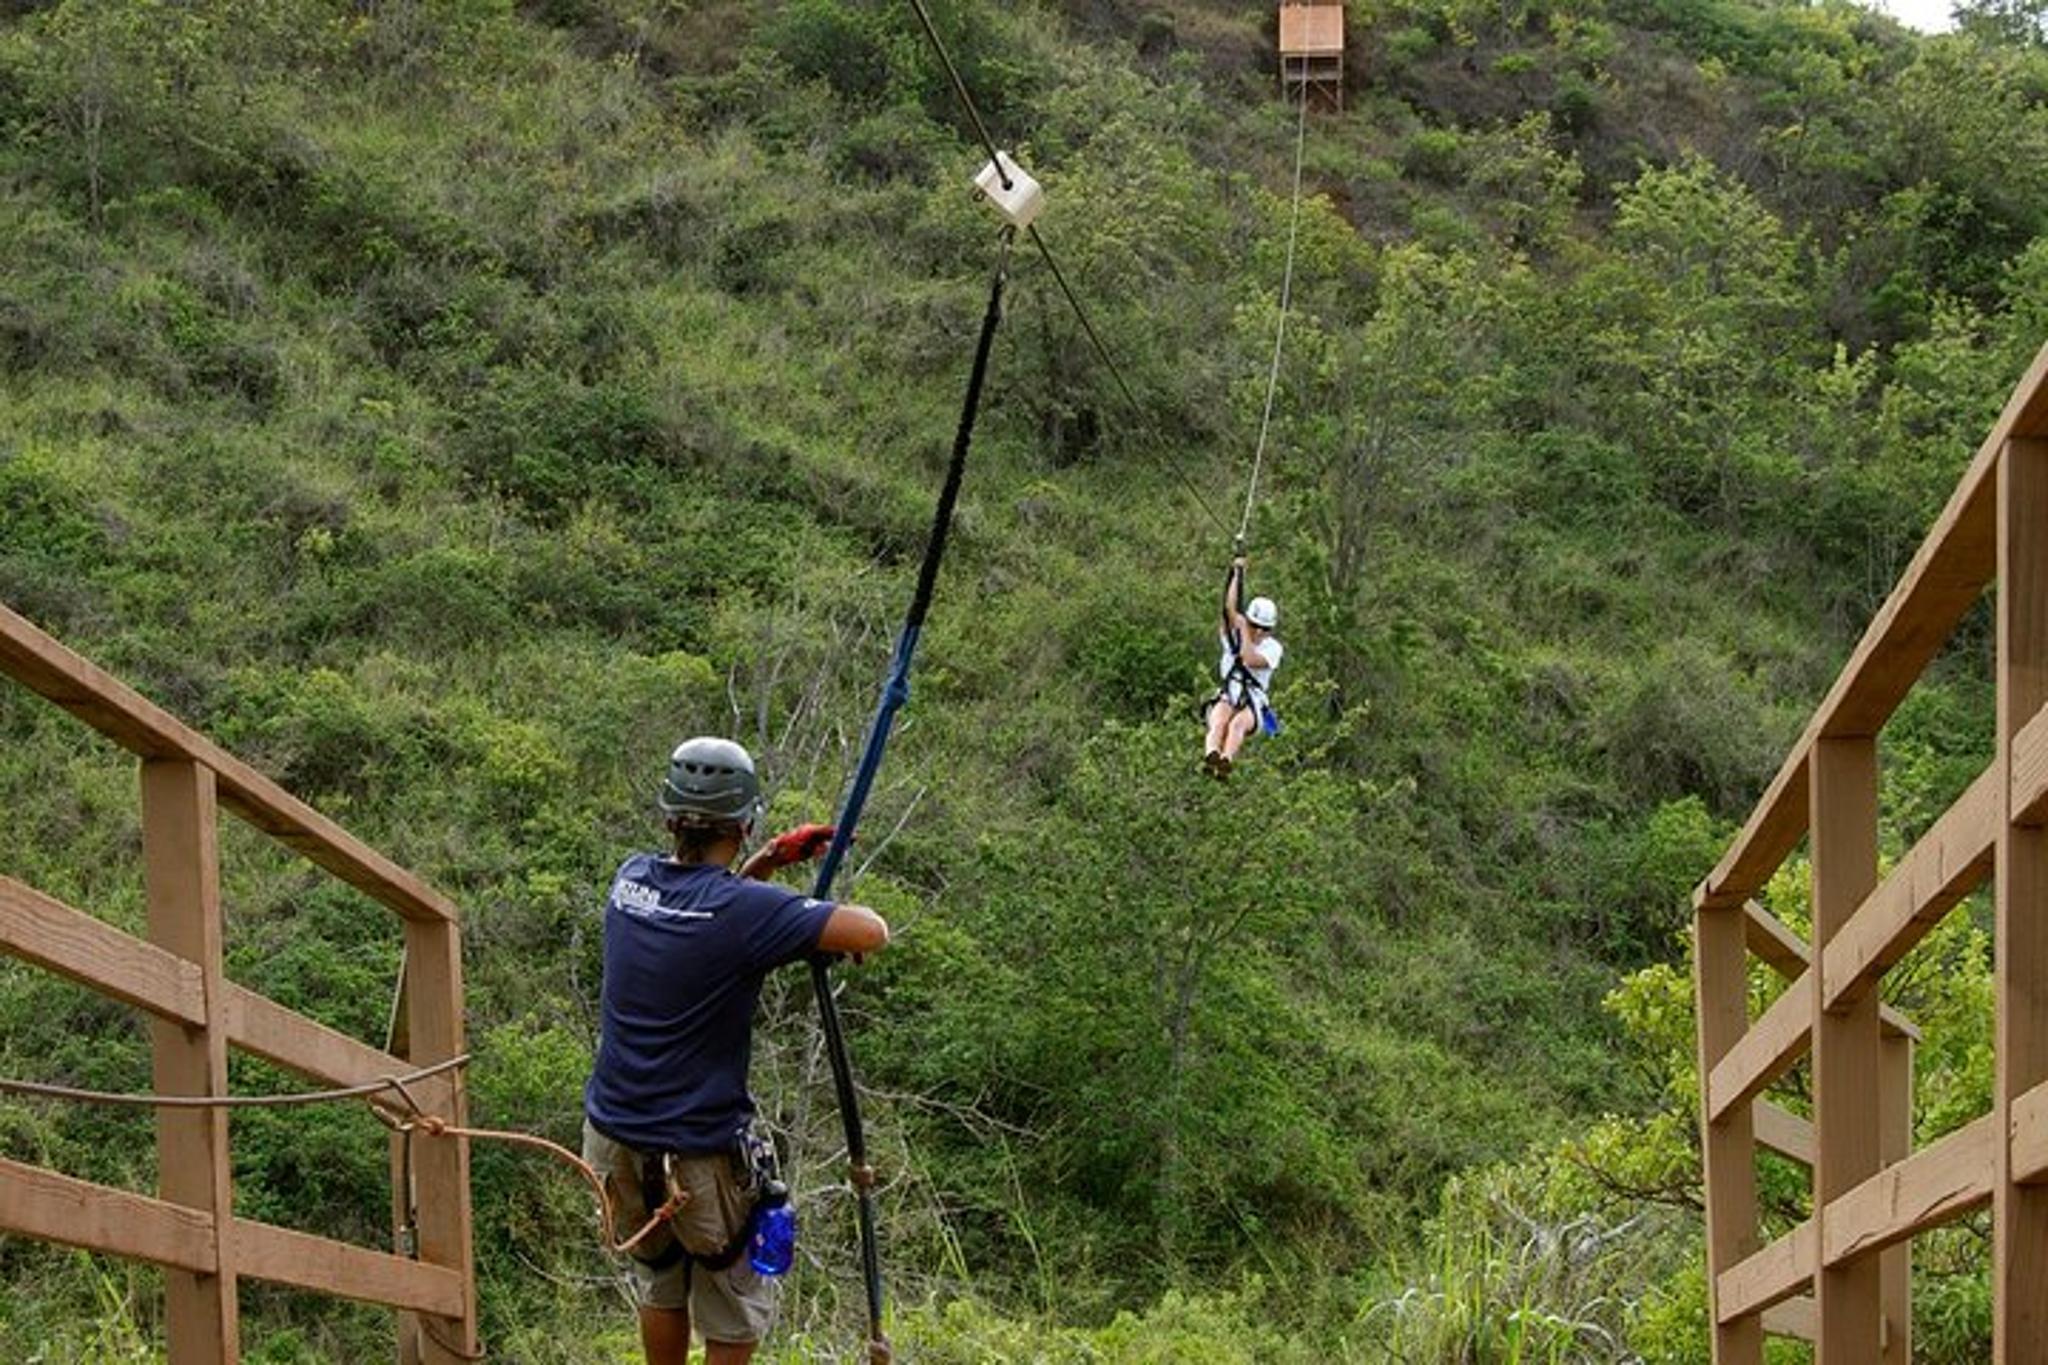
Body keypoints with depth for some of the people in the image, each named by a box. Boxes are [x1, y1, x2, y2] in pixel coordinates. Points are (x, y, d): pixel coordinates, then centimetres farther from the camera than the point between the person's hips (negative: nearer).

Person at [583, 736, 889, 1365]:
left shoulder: (631, 879, 0)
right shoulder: (745, 912, -20)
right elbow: (872, 934, -23)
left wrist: (768, 862, 11)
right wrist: (837, 918, -1)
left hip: (613, 1136, 6)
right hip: (698, 1155, -6)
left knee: (660, 1283, 27)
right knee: (736, 1312, 14)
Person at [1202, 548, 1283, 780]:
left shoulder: (1272, 647, 8)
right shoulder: (1234, 633, 16)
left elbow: (1251, 660, -11)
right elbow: (1230, 607, 1)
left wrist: (1244, 632, -3)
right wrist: (1237, 574, -1)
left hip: (1253, 702, -2)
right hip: (1227, 696, 2)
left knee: (1238, 724, -36)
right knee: (1219, 723, -33)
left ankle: (1226, 761, -62)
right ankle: (1211, 757, -62)